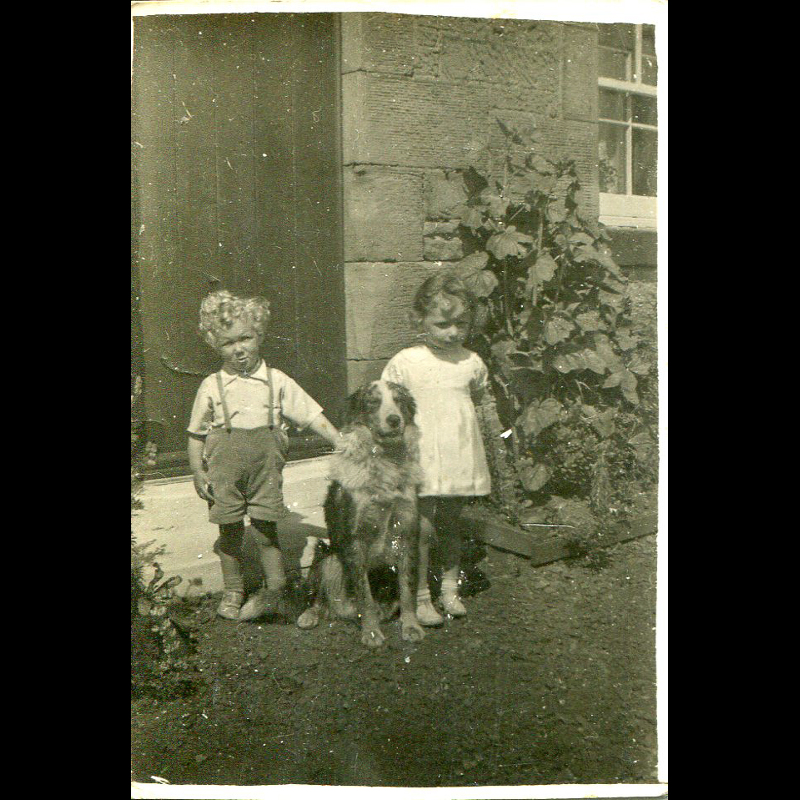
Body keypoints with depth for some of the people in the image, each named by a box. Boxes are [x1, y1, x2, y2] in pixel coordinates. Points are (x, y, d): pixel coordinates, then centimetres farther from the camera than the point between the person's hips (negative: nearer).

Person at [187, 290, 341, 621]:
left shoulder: (277, 381, 0)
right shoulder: (212, 386, 0)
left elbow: (312, 415, 0)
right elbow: (196, 433, 6)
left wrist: (342, 443, -7)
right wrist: (198, 473, 0)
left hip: (265, 463, -1)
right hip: (225, 466, 1)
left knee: (265, 527, 3)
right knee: (230, 530, 9)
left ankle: (274, 587, 16)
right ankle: (232, 590, 24)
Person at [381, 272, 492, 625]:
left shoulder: (471, 363, 4)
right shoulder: (404, 363, -7)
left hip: (459, 459, 3)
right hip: (421, 459, -3)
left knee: (450, 524, 14)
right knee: (422, 527, -4)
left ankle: (450, 589, 28)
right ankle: (420, 597, 9)